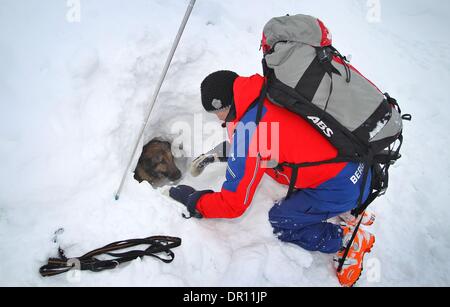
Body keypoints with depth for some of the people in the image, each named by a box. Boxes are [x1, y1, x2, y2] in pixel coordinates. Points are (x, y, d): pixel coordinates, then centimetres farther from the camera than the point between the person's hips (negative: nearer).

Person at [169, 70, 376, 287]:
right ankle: (349, 212, 21)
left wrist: (191, 199, 2)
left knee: (279, 222, 3)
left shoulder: (248, 129, -22)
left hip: (339, 187, -8)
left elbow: (233, 205, -13)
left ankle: (348, 241, 6)